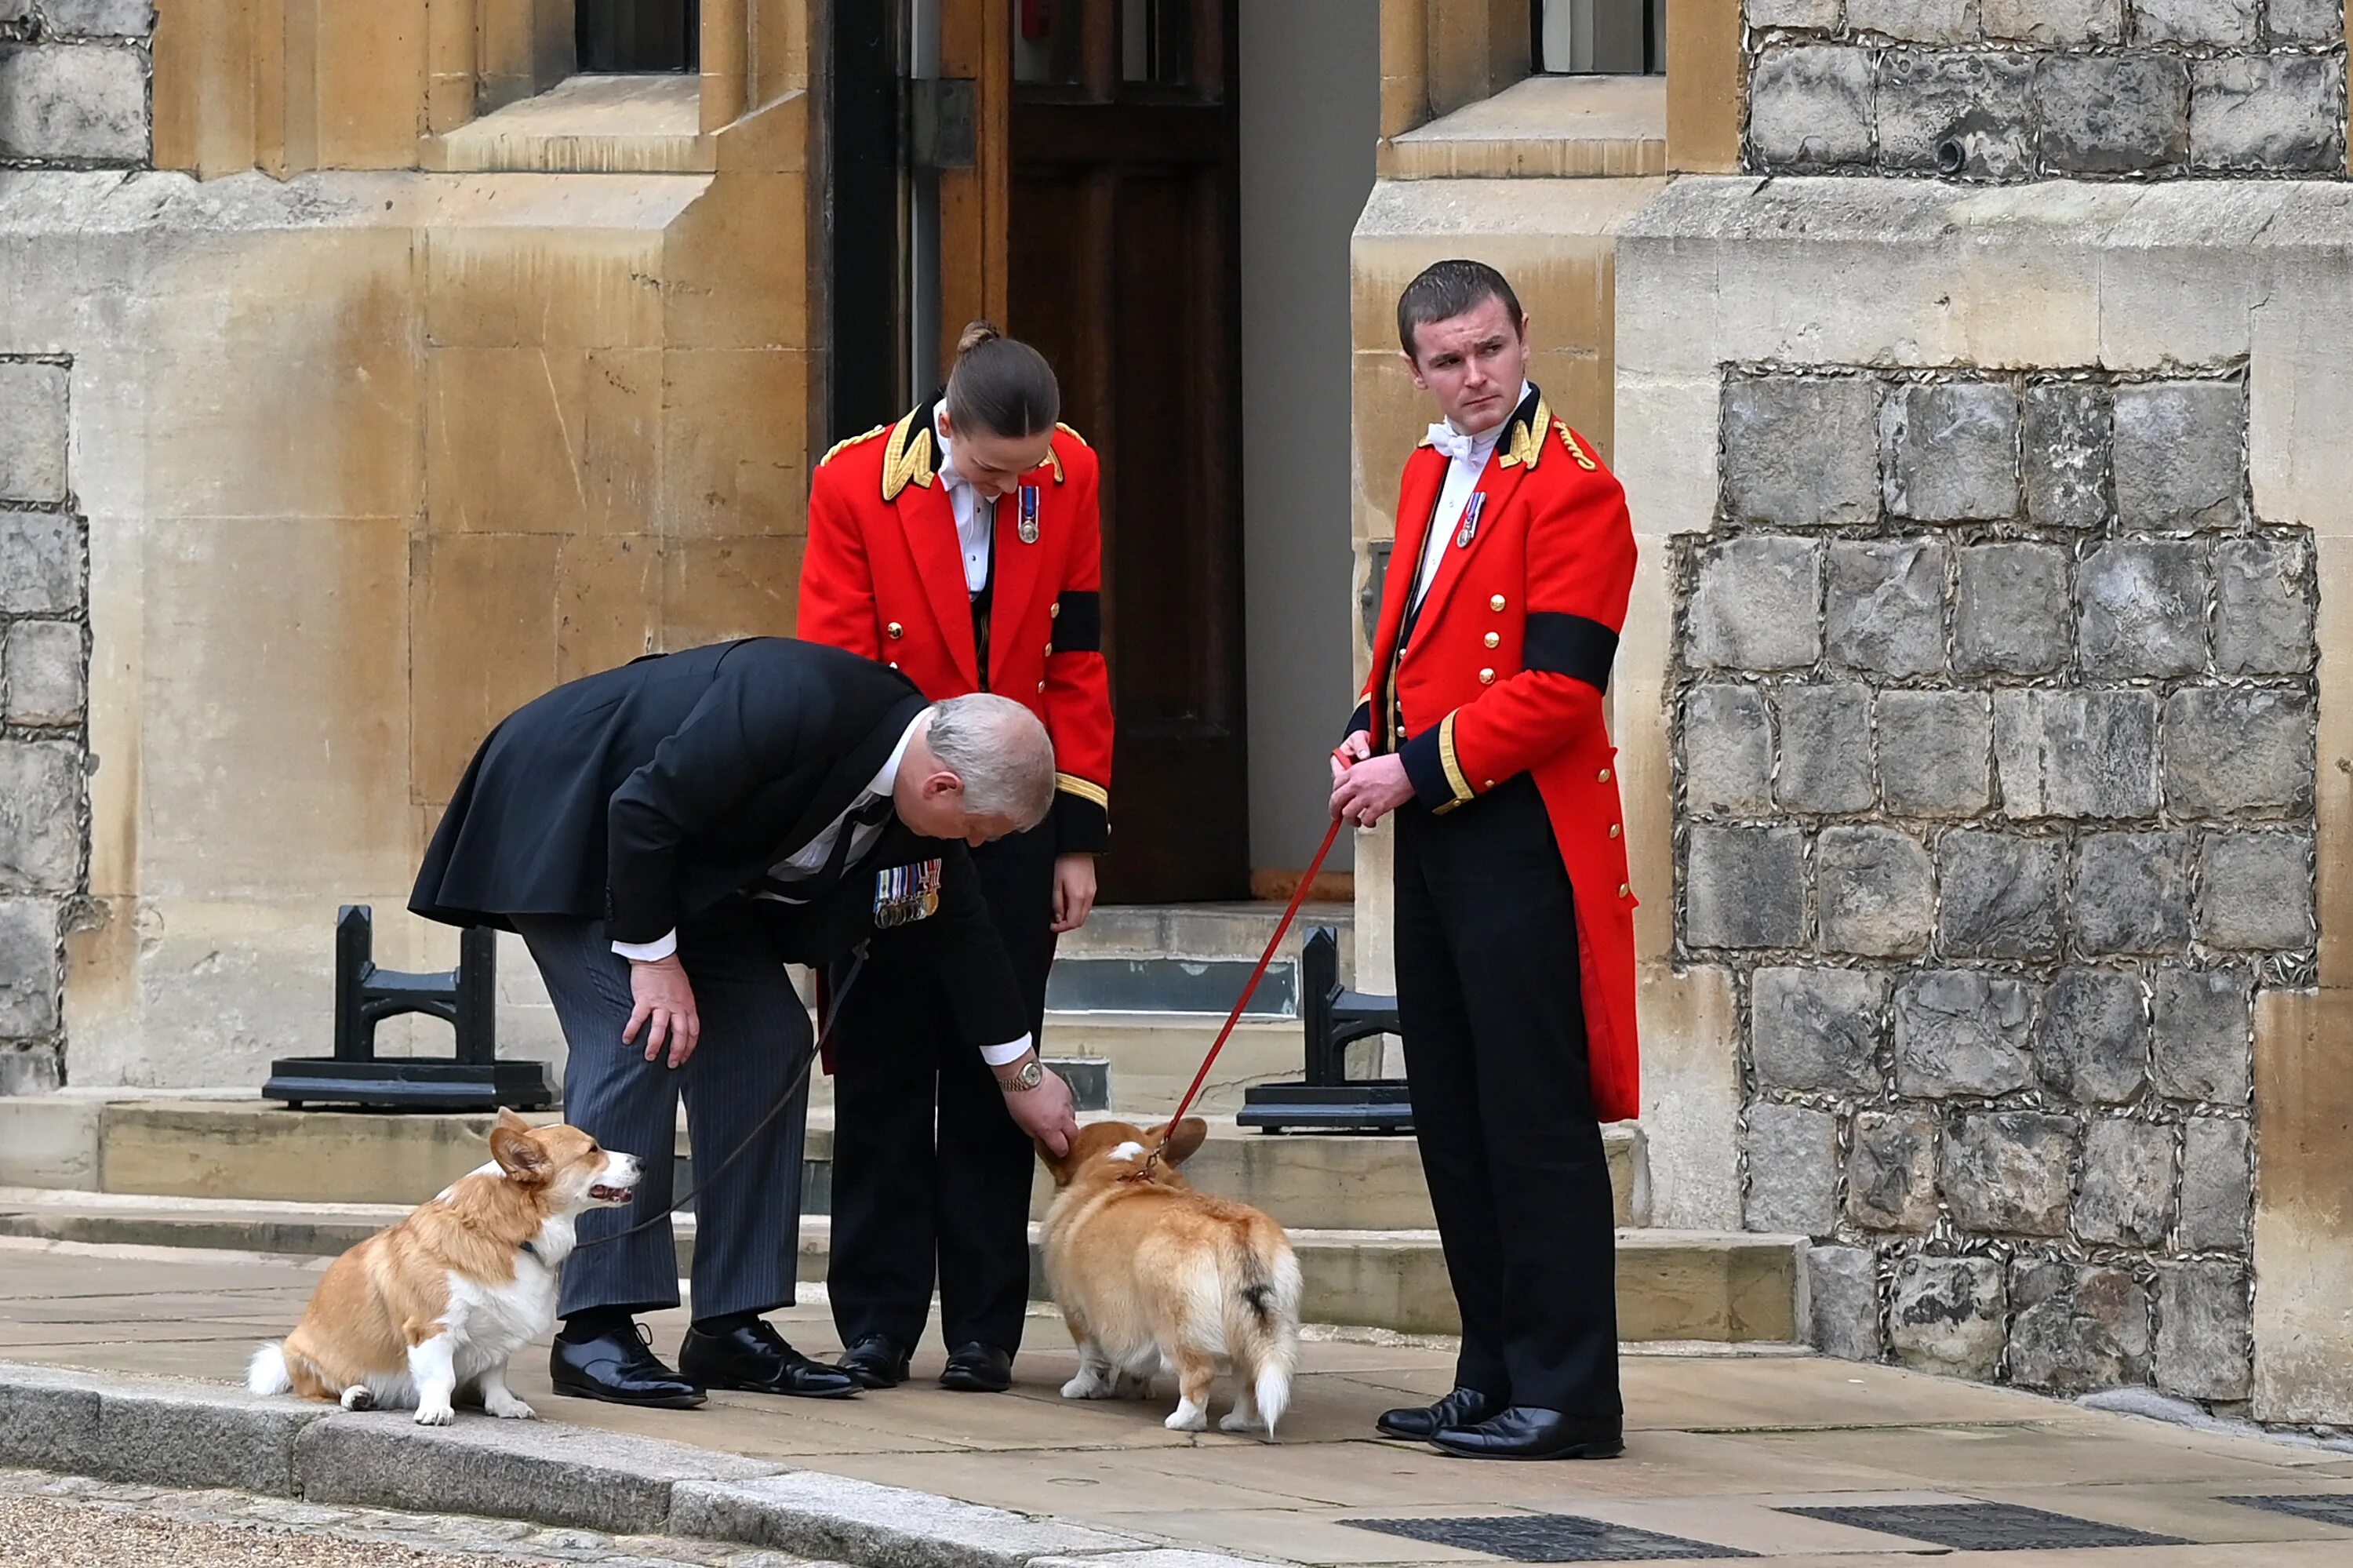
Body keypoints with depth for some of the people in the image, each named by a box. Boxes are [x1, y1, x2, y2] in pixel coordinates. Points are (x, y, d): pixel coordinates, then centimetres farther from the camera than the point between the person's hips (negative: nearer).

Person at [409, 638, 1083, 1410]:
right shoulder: (795, 703, -35)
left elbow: (955, 926, 8)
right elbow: (643, 812, -30)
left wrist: (1022, 1071, 16)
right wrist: (653, 957, -22)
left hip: (686, 857, 9)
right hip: (565, 819, -9)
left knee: (766, 1040, 1)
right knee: (639, 1043, -18)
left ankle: (731, 1326, 4)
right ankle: (596, 1332, -16)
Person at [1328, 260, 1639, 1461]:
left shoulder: (1572, 491, -12)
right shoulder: (1430, 474, 16)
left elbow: (1555, 688, -18)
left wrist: (1417, 770, -16)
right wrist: (1371, 733, 6)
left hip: (1523, 840, -9)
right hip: (1433, 837, 9)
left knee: (1533, 1124, -6)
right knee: (1453, 1121, 12)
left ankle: (1569, 1396, -2)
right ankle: (1496, 1379, 20)